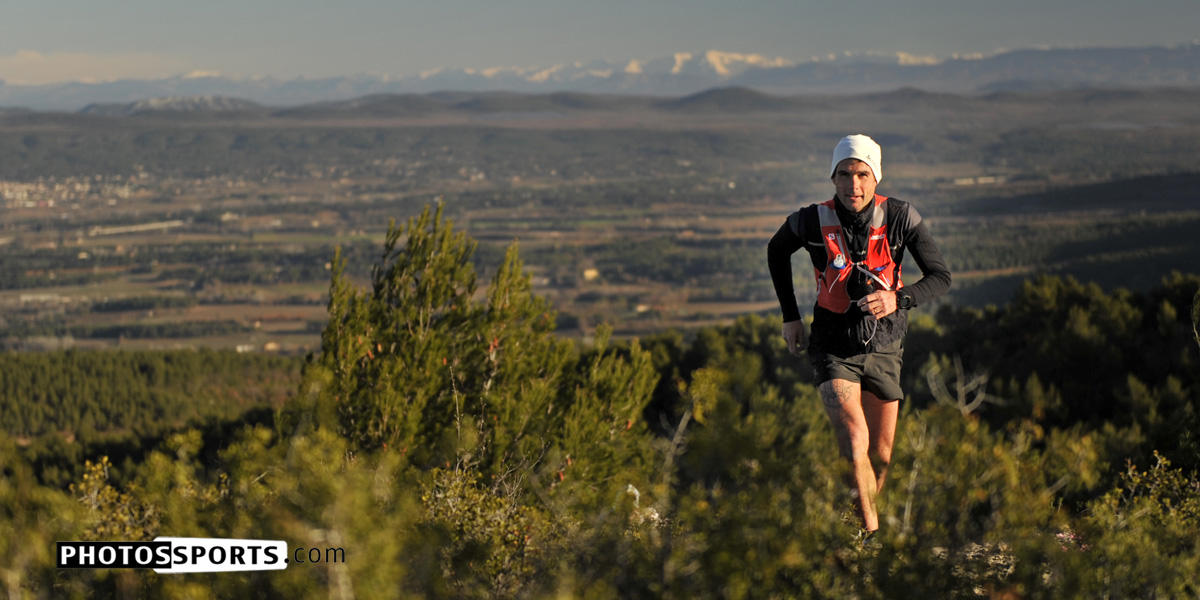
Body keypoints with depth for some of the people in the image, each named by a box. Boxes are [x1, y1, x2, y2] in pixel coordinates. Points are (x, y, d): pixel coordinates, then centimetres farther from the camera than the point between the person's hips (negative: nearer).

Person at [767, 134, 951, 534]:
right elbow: (777, 251, 6)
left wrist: (898, 298, -31)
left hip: (883, 348, 2)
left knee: (880, 456, 12)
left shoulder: (900, 217, -16)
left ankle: (866, 509, 40)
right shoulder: (812, 221, -16)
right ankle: (870, 531, -14)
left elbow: (941, 277, -13)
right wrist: (790, 316, 5)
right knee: (855, 437, -24)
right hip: (834, 347, -2)